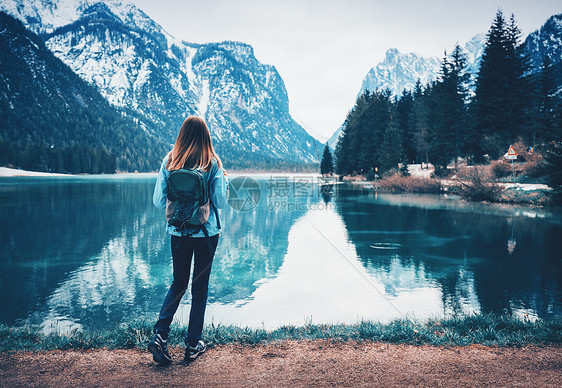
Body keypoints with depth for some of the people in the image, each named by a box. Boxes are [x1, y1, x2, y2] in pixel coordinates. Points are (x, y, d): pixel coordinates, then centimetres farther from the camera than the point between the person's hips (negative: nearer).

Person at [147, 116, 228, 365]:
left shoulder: (169, 162, -2)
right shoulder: (213, 163, -7)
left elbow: (159, 201, -2)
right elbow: (220, 201, -10)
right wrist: (224, 178, 7)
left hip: (178, 231, 2)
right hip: (206, 232, -2)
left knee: (178, 284, 18)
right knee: (200, 287, 10)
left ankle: (160, 334, 4)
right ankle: (193, 345, 18)